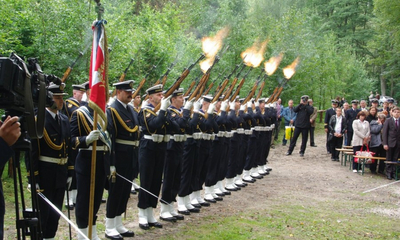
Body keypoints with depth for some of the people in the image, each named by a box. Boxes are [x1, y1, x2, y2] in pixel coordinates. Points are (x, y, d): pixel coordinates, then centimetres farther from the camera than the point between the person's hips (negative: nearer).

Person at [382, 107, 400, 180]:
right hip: (390, 143, -1)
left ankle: (393, 173, 11)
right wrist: (385, 143, -9)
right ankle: (389, 173, 11)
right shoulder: (388, 121, 0)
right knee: (389, 160, 4)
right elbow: (384, 133, -2)